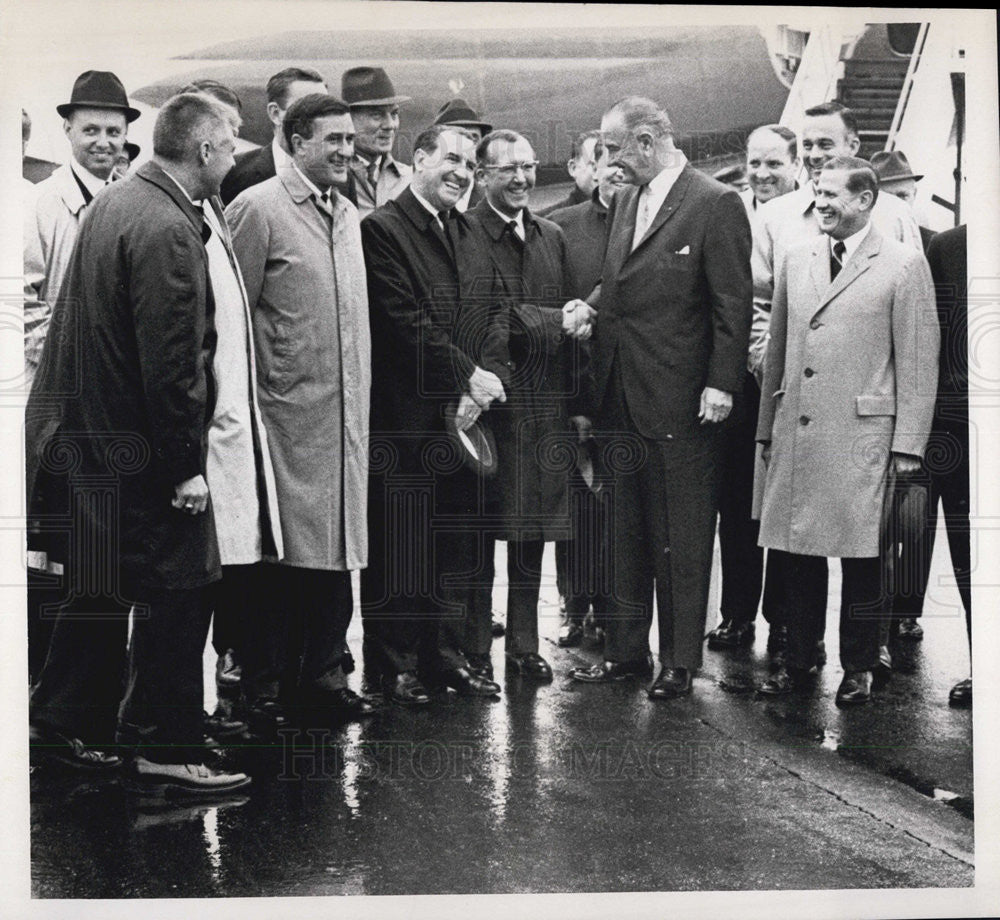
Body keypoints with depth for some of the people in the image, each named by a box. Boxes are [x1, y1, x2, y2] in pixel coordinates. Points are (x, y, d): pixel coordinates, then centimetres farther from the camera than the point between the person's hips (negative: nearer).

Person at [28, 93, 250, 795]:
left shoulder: (113, 202, 10)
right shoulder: (167, 229, -20)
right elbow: (171, 361, -23)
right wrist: (187, 466, -18)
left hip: (91, 434, 10)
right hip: (145, 449, -10)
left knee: (103, 584, 20)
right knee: (177, 592, -1)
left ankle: (64, 721, 31)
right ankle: (167, 751, 7)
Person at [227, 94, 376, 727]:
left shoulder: (349, 215, 16)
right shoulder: (257, 209, -6)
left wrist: (360, 402, 16)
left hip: (346, 413, 7)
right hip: (287, 410, -7)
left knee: (335, 544, 10)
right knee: (281, 551, -3)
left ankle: (324, 673, 20)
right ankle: (266, 685, 7)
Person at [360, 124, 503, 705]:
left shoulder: (466, 232, 17)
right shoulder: (383, 228, -8)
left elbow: (483, 320, 15)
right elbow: (406, 322, -15)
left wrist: (480, 383, -1)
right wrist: (468, 374, -13)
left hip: (459, 414, 7)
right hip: (405, 414, -7)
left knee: (453, 545, 11)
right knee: (397, 546, 1)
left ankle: (446, 656, 21)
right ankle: (395, 665, 10)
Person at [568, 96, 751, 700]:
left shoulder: (716, 204, -9)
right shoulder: (625, 202, 14)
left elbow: (733, 304, -11)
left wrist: (721, 385, -15)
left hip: (681, 402, -7)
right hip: (622, 398, 7)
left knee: (682, 540, 2)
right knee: (626, 534, 13)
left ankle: (681, 661, 12)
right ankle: (626, 651, 23)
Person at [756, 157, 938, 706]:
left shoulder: (903, 265, -2)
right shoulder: (796, 260, 13)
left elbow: (918, 363, -4)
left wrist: (908, 443, -7)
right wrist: (768, 427, 14)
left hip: (860, 434, -4)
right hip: (795, 433, 5)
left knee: (860, 557, 3)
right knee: (797, 550, 8)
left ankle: (858, 668, 16)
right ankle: (799, 661, 21)